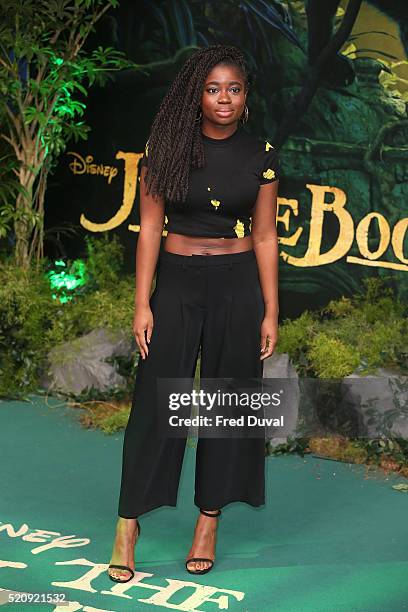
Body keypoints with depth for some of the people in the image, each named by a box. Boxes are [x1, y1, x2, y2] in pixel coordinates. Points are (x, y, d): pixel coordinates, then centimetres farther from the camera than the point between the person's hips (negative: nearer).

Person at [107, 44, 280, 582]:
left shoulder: (260, 154, 0)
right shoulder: (167, 148, -2)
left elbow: (264, 236, 2)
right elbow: (150, 227, -2)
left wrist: (271, 312, 0)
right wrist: (142, 304, -7)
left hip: (239, 285, 1)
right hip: (178, 281, -1)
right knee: (155, 399, -1)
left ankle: (209, 521, 20)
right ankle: (129, 522, 10)